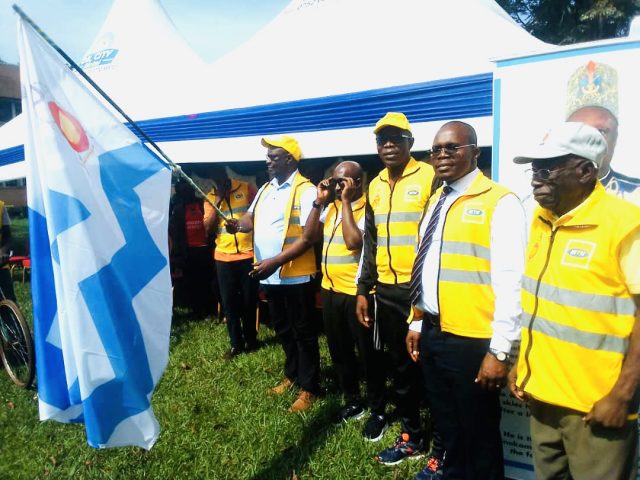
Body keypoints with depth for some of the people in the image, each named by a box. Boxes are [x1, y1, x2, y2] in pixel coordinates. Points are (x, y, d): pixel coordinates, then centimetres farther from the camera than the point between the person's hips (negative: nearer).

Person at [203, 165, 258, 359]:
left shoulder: (247, 188, -2)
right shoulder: (210, 197, 6)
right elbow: (209, 229, -2)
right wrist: (218, 201, -9)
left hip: (248, 254, -2)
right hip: (224, 257, 2)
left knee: (249, 300, 8)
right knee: (229, 302, 7)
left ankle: (250, 339, 27)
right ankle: (236, 343, 21)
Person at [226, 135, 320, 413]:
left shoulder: (305, 191, -13)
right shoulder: (265, 189, 13)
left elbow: (309, 236, -20)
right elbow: (252, 217, 15)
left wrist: (276, 261, -26)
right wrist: (239, 225, -11)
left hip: (295, 275, -8)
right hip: (269, 275, 8)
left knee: (303, 333, 5)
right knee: (283, 330, 20)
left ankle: (309, 388, 18)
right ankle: (292, 375, 38)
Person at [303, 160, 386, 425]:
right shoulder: (331, 206, 10)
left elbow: (353, 241, -25)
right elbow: (309, 235, 5)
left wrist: (346, 201, -20)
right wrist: (320, 201, -3)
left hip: (357, 292, -7)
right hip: (330, 290, 8)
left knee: (367, 353, 7)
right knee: (339, 351, 19)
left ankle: (377, 409, 24)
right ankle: (352, 400, 37)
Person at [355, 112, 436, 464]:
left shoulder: (430, 177, -7)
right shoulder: (376, 186, 13)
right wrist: (363, 289, 14)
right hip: (386, 290, 6)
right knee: (399, 363, 15)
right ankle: (410, 432, 32)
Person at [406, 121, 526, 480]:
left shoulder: (500, 203, -12)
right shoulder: (436, 201, 12)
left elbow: (510, 284, -17)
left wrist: (499, 351, -17)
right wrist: (417, 323, 16)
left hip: (472, 341, -7)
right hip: (432, 334, 7)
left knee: (479, 434, 12)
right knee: (446, 425, 23)